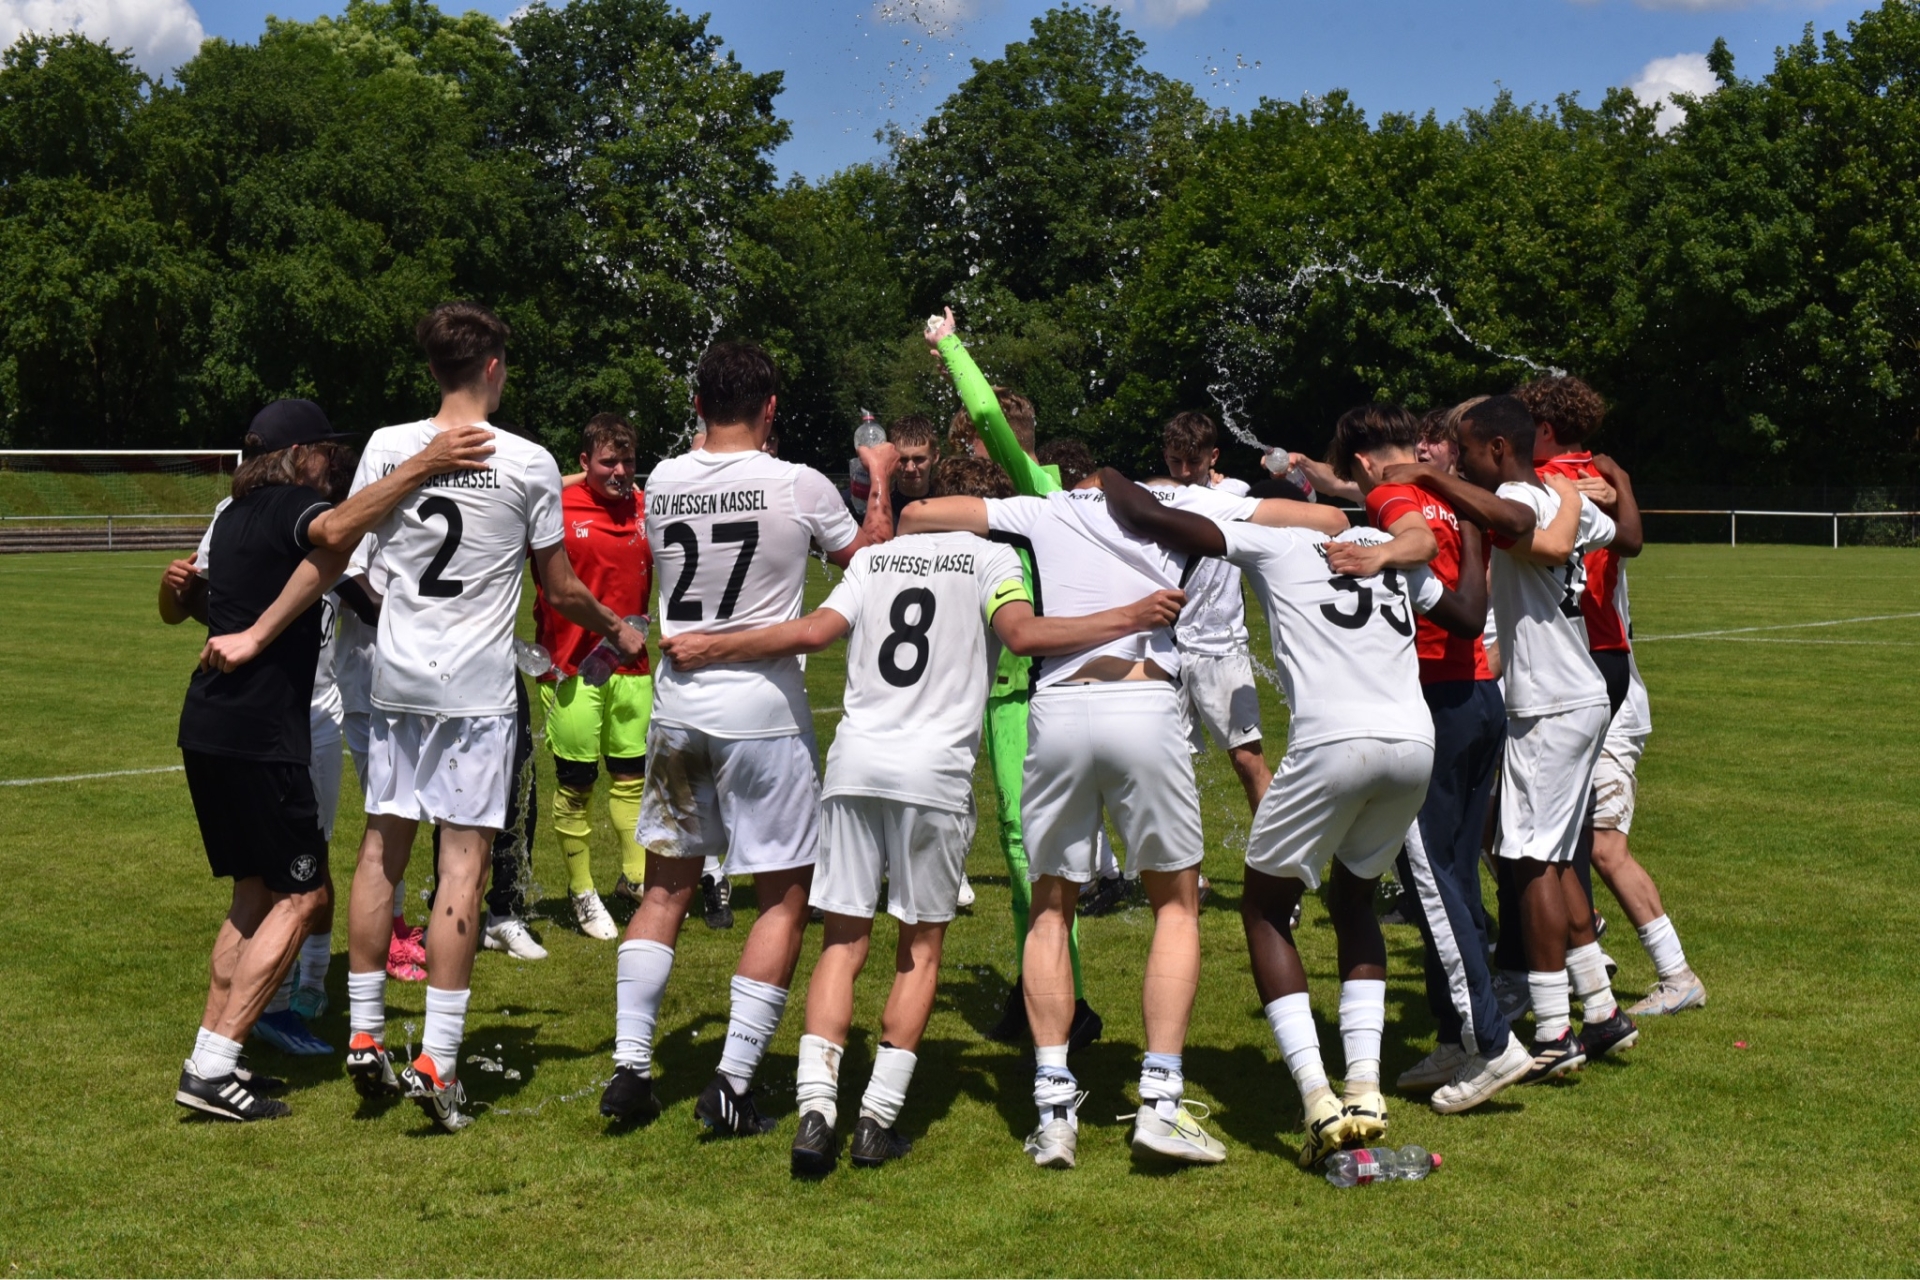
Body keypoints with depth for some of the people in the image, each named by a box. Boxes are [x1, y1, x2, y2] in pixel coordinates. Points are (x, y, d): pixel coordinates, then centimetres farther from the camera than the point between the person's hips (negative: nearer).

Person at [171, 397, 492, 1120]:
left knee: (255, 891, 17)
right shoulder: (292, 504, -9)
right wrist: (421, 466, -36)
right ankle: (212, 1069, -8)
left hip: (207, 727, 10)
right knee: (300, 894, -4)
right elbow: (335, 531, -34)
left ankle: (212, 1055, 16)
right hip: (259, 732, -10)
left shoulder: (234, 515, 19)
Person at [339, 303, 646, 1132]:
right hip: (477, 686, -4)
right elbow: (560, 590, 3)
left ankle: (364, 1035, 20)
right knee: (462, 860, -3)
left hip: (396, 679, 4)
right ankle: (436, 1060, -5)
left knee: (383, 846, 12)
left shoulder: (387, 447, 3)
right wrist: (621, 633, 21)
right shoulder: (528, 464, -4)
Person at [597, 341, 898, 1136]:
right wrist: (880, 480, 21)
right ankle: (731, 1083, 3)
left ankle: (629, 1068, 11)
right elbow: (872, 560, 8)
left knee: (665, 888, 14)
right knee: (785, 898, 6)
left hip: (677, 704, 4)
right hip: (762, 706, -4)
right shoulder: (801, 487, -9)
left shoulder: (661, 484, 2)